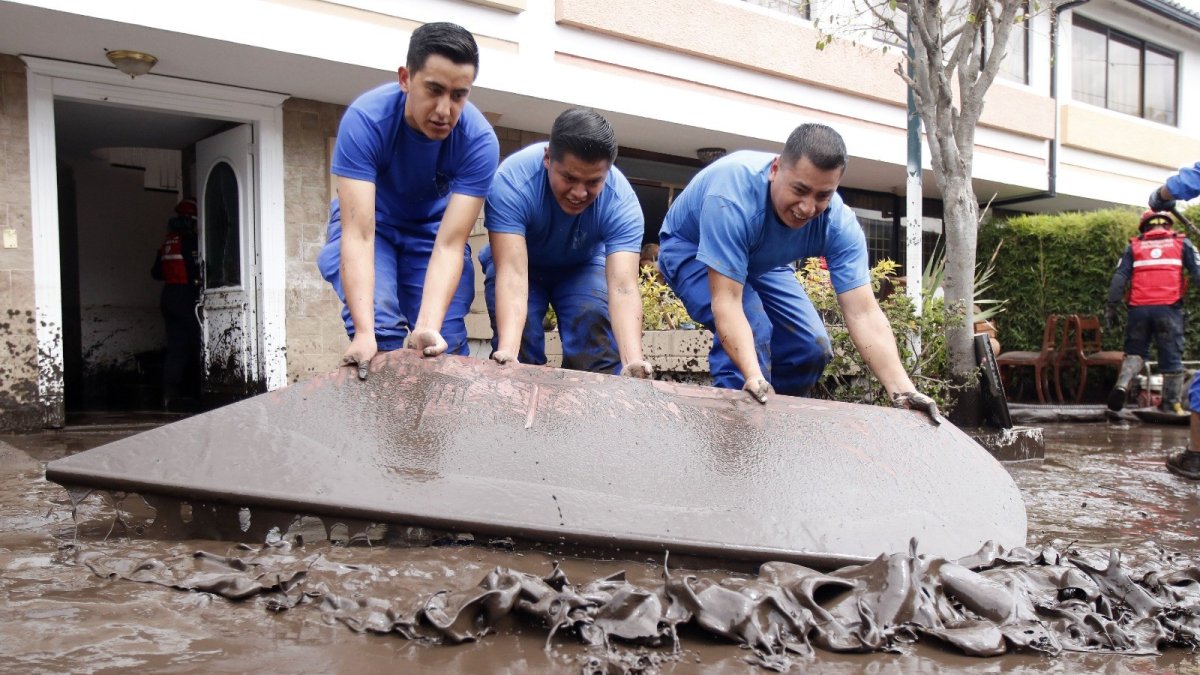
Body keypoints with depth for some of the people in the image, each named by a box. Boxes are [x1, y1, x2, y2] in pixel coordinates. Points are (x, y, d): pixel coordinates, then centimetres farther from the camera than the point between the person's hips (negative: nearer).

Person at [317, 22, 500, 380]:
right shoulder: (366, 119, -32)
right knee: (379, 327, -24)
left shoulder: (479, 140, -29)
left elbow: (449, 244, -31)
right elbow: (358, 234, -38)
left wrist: (428, 327, -46)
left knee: (446, 344, -13)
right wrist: (364, 333, -49)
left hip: (433, 227, 1)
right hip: (368, 222, -1)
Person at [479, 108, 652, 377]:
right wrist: (506, 351, -58)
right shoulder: (512, 181, -36)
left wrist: (634, 362, -58)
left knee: (599, 343, -22)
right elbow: (512, 272, -44)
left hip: (582, 267, 1)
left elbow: (623, 286, -41)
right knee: (519, 332, -22)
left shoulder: (622, 201, -32)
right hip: (520, 261, -1)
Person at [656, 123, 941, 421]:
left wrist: (902, 390, -42)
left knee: (810, 347, -5)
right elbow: (726, 301, -45)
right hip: (690, 251, -5)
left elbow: (863, 313, -31)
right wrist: (753, 377, -58)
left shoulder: (839, 223, -28)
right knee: (751, 329, -30)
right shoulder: (733, 194, -42)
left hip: (761, 263, 5)